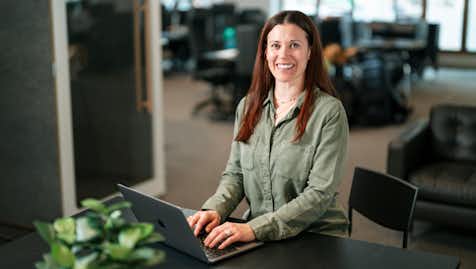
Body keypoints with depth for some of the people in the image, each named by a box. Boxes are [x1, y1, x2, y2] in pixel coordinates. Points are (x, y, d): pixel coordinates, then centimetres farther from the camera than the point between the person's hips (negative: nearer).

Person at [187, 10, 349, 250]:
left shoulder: (329, 111, -10)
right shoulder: (247, 106, 7)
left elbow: (319, 194, -15)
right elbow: (234, 174, 10)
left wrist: (254, 229, -24)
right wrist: (215, 210, -11)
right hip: (259, 238, 4)